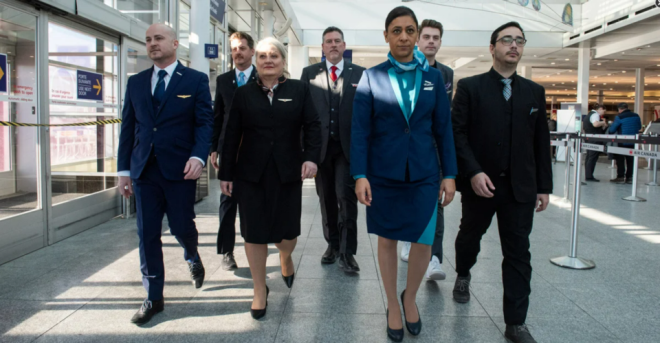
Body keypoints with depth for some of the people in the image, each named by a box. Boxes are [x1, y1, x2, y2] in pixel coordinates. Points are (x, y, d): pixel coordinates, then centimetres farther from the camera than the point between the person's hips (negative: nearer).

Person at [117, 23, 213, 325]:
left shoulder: (196, 80, 2)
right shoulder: (136, 82, 12)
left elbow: (205, 122, -5)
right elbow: (128, 127, 12)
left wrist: (198, 156, -21)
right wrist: (124, 169, 8)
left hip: (180, 168, -3)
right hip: (144, 170, 3)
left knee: (181, 226, 5)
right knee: (147, 234, 4)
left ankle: (193, 258, 41)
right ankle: (154, 297, 17)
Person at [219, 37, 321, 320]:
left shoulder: (299, 89, 4)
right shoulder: (244, 93, 6)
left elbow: (312, 126, 0)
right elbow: (232, 136, 5)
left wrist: (311, 156, -16)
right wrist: (226, 173, 3)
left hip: (288, 172, 0)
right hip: (251, 173, 1)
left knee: (287, 230, 4)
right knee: (254, 232, 3)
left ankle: (285, 257, 42)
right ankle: (260, 290, 22)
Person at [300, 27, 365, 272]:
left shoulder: (359, 74, 5)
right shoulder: (309, 73, 8)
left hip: (348, 146, -2)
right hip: (321, 146, 2)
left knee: (346, 196, -6)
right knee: (326, 197, 10)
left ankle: (347, 252, 3)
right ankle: (332, 244, 25)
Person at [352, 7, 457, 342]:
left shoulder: (433, 77, 4)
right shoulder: (372, 77, -1)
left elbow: (443, 129, 5)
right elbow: (360, 130, -4)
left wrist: (449, 174, 2)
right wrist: (360, 176, -11)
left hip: (423, 174, 1)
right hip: (383, 173, -1)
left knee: (424, 241, 0)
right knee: (387, 239, 9)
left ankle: (410, 296, 30)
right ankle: (392, 305, 30)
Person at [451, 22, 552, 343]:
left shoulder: (534, 92, 8)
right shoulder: (470, 87, -2)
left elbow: (541, 142, 8)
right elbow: (457, 132, -8)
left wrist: (544, 186, 5)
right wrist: (473, 172, -18)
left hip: (521, 187, 2)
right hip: (480, 183, -2)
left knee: (518, 253, 3)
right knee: (470, 235, 19)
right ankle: (463, 275, 50)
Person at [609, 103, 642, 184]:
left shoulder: (619, 117, -13)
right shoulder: (636, 116, 5)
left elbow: (612, 130, -10)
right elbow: (639, 127, 17)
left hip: (623, 142, -5)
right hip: (633, 143, 5)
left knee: (620, 160, 3)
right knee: (630, 160, 12)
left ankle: (620, 177, 1)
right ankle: (629, 177, 13)